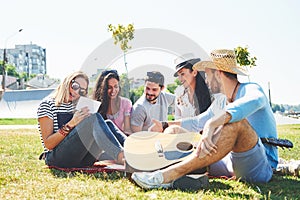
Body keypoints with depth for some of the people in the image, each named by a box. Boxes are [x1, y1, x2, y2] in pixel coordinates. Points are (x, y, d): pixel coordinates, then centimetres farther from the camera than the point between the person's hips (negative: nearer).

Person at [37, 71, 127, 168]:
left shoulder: (76, 106, 20)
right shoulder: (47, 104, 0)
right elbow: (48, 144, -9)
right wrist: (70, 124, -19)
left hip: (79, 158, 7)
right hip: (56, 158, -7)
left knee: (108, 124, -12)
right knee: (95, 118, -24)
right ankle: (120, 157, -44)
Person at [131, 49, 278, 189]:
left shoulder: (250, 89, -10)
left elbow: (256, 100, -37)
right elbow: (197, 122, 31)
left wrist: (211, 124, -45)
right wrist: (165, 125, 29)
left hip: (263, 167, -8)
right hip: (236, 165, 8)